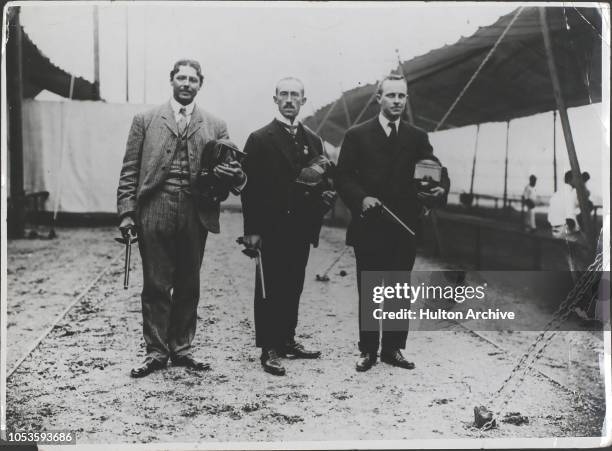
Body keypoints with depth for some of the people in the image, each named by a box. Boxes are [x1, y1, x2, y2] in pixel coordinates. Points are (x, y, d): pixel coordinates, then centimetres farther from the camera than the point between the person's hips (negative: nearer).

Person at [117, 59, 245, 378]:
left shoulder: (215, 127, 12)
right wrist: (126, 211, -3)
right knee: (156, 286, 3)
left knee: (188, 286, 8)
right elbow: (130, 171, 6)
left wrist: (234, 176, -16)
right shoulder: (146, 120, 9)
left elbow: (228, 170, 8)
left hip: (195, 215, 2)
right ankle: (156, 352, 12)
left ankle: (181, 348, 21)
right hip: (154, 212, -1)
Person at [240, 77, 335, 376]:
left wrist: (326, 195, -7)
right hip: (271, 228, -5)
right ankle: (269, 349, 5)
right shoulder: (260, 139, -2)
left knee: (293, 287, 12)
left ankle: (287, 340, 24)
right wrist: (251, 230, -12)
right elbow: (249, 186, -7)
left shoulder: (312, 141, 13)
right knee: (270, 288, -1)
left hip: (301, 228, 5)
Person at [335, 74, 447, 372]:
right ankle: (368, 350, 15)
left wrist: (439, 189, -20)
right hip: (369, 228, -2)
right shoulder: (357, 136, 3)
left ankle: (393, 348, 19)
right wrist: (361, 198, -18)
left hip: (404, 229, 2)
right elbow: (343, 178, -1)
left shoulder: (417, 138, 10)